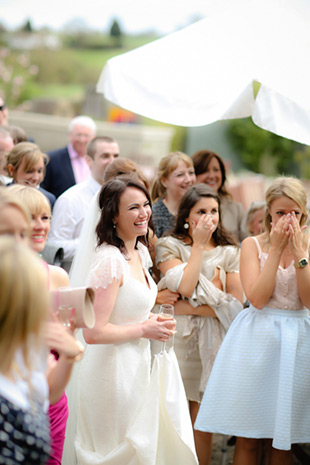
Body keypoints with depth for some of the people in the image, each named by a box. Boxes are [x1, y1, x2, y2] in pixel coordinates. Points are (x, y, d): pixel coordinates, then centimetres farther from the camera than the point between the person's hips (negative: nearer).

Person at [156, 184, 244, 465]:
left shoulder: (228, 251, 9)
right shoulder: (170, 246, 1)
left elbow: (236, 301, 0)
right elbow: (185, 288, -14)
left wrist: (192, 308, -11)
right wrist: (199, 245, -9)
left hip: (213, 341, 2)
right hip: (178, 337, -2)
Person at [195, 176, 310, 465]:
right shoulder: (253, 245, 0)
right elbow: (257, 298, -14)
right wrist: (276, 249, -13)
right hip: (256, 340, -1)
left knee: (282, 437, 7)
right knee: (247, 437, 1)